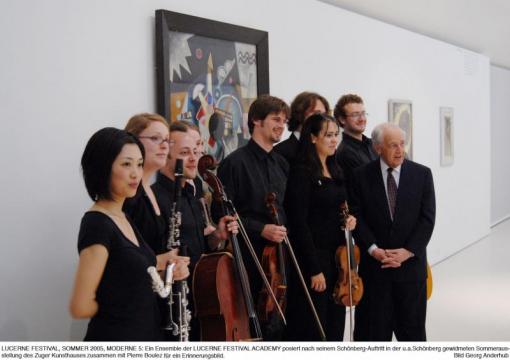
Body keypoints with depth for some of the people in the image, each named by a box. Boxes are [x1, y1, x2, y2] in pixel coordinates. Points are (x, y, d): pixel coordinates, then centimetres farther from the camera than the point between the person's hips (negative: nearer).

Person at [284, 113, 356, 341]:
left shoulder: (336, 171, 12)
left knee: (335, 326, 13)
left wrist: (350, 218, -1)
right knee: (312, 329, -1)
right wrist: (314, 269, -18)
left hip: (337, 255, 8)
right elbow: (299, 223, -16)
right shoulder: (302, 172, -12)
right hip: (314, 256, -8)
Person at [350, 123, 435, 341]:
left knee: (412, 327, 8)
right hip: (374, 265, 0)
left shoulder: (422, 174, 2)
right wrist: (374, 249, -15)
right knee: (373, 327, 6)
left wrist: (408, 251, -12)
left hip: (411, 264, 1)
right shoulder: (361, 176, 0)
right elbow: (357, 217, -3)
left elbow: (427, 218, -3)